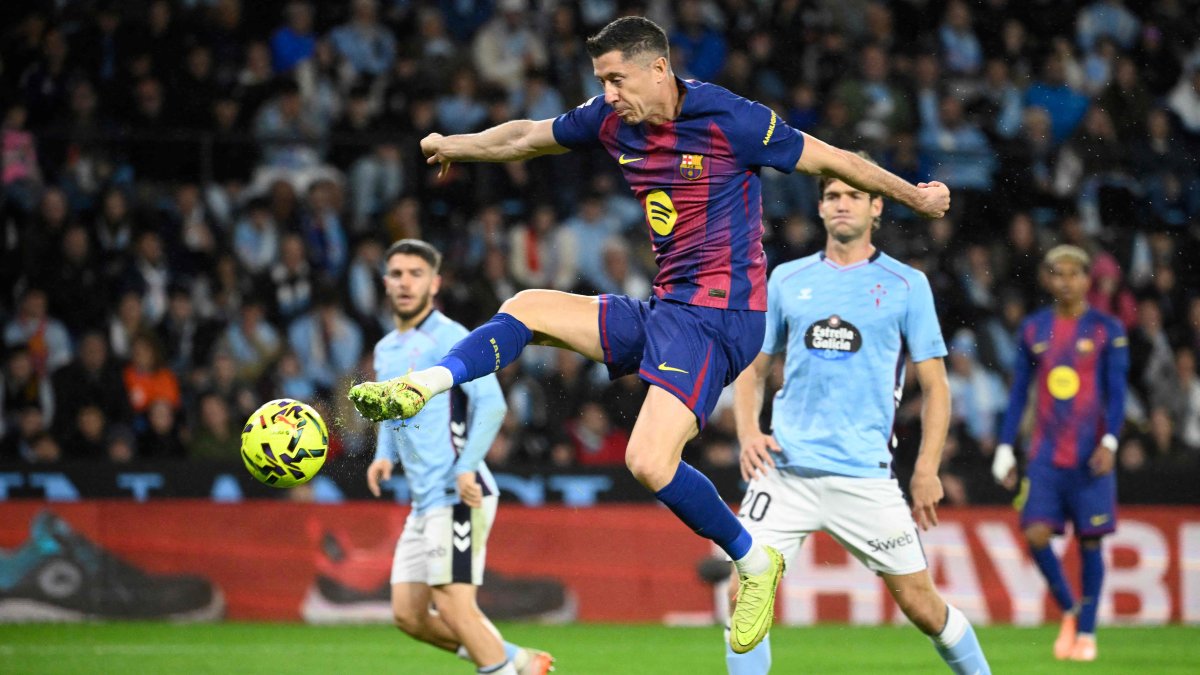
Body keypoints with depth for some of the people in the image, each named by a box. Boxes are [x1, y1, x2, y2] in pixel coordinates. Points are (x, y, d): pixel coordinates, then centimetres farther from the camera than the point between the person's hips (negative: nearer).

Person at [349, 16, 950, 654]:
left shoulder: (729, 120, -14)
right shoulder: (611, 120, 6)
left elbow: (831, 160, -4)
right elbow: (530, 136, 24)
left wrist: (914, 195, 2)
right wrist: (453, 145, 36)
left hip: (720, 314, -8)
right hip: (664, 309, 8)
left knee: (649, 462, -23)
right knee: (527, 308, 10)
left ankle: (753, 561, -5)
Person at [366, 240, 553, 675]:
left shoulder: (447, 337, -9)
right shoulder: (386, 349, 17)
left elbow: (491, 404, -18)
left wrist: (467, 467, -28)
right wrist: (384, 456, 12)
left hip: (457, 496, -9)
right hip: (424, 501, 9)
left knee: (452, 604, -15)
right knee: (409, 615, 5)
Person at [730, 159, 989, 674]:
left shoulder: (906, 285, 3)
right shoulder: (786, 280, 10)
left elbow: (934, 384, 4)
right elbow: (752, 370, 17)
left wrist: (927, 470, -5)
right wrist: (748, 433, -2)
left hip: (864, 473, -2)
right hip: (785, 468, 2)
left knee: (921, 605, 1)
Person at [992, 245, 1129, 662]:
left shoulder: (1108, 331, 0)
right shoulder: (1033, 329, 8)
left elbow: (1116, 392, -4)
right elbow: (1019, 392, 12)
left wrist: (1109, 442, -17)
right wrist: (1005, 448, 7)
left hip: (1089, 456, -2)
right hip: (1044, 454, 2)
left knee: (1090, 541, 1)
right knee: (1037, 535, -10)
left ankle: (1086, 632, 13)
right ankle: (1069, 610, 13)